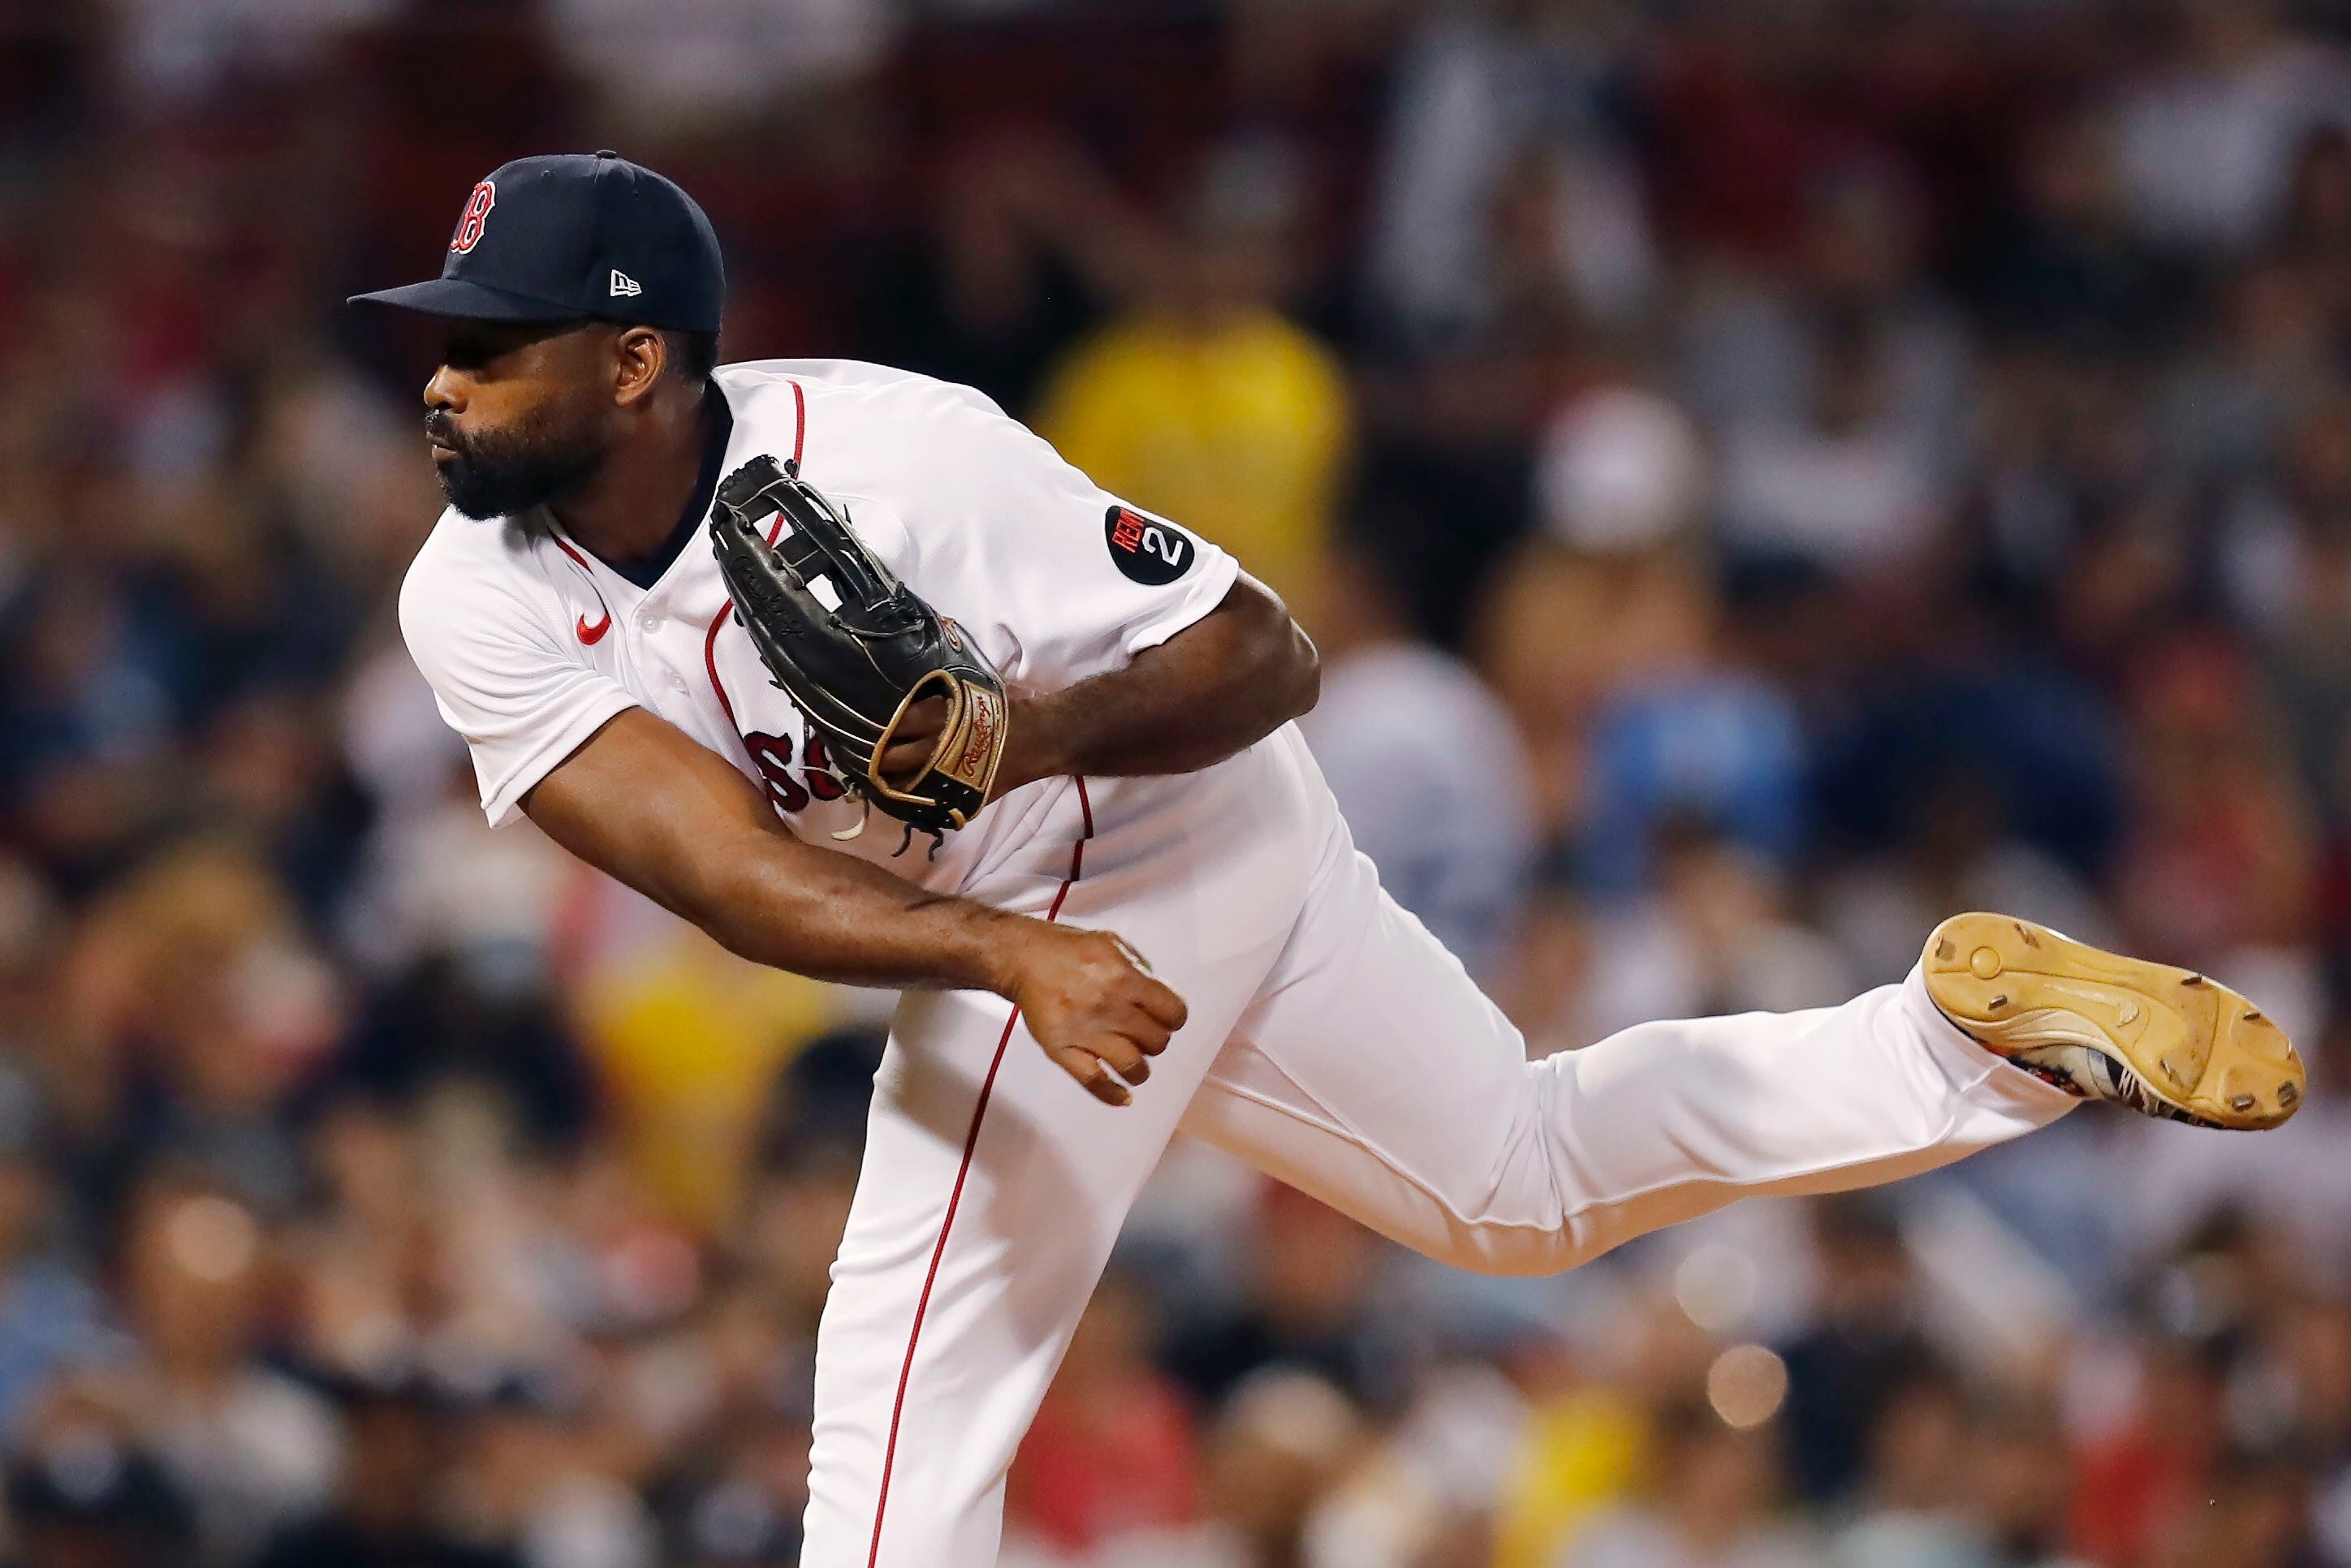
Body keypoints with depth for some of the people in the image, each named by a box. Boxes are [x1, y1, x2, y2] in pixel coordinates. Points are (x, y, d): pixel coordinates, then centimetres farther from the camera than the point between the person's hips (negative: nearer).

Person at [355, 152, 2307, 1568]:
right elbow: (737, 873, -29)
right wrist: (1013, 960, -45)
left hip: (1203, 835, -6)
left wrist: (1040, 732, -41)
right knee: (1540, 1182, 20)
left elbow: (1267, 658, -23)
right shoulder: (481, 608, -19)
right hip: (1001, 925, 6)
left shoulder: (896, 459, -31)